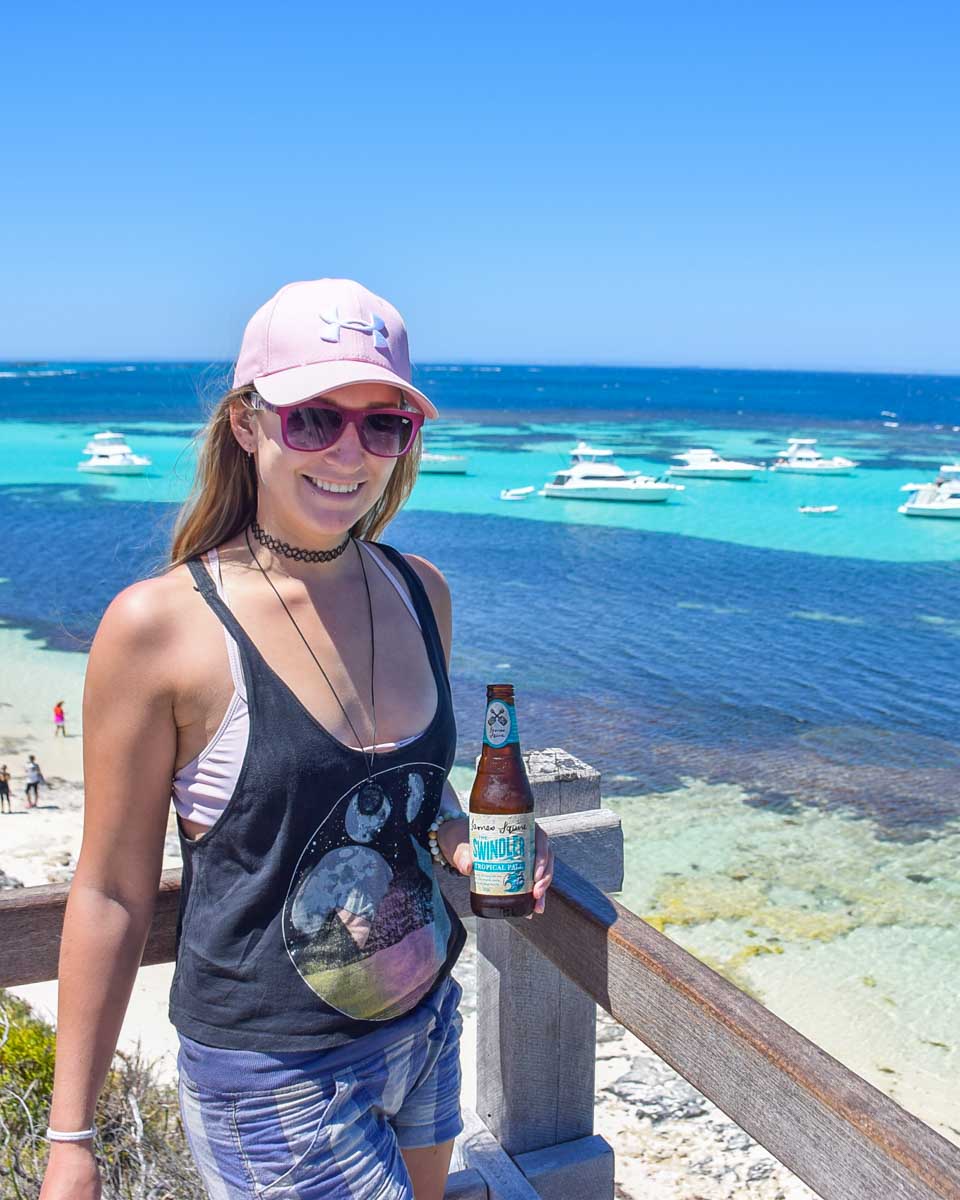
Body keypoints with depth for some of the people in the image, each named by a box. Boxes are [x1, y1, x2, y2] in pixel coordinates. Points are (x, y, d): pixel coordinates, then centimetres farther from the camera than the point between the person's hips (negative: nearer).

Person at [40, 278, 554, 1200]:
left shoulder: (420, 593, -2)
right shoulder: (158, 625, -18)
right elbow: (112, 891, -12)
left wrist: (464, 841, -7)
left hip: (428, 1025, 6)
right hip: (273, 1071, -6)